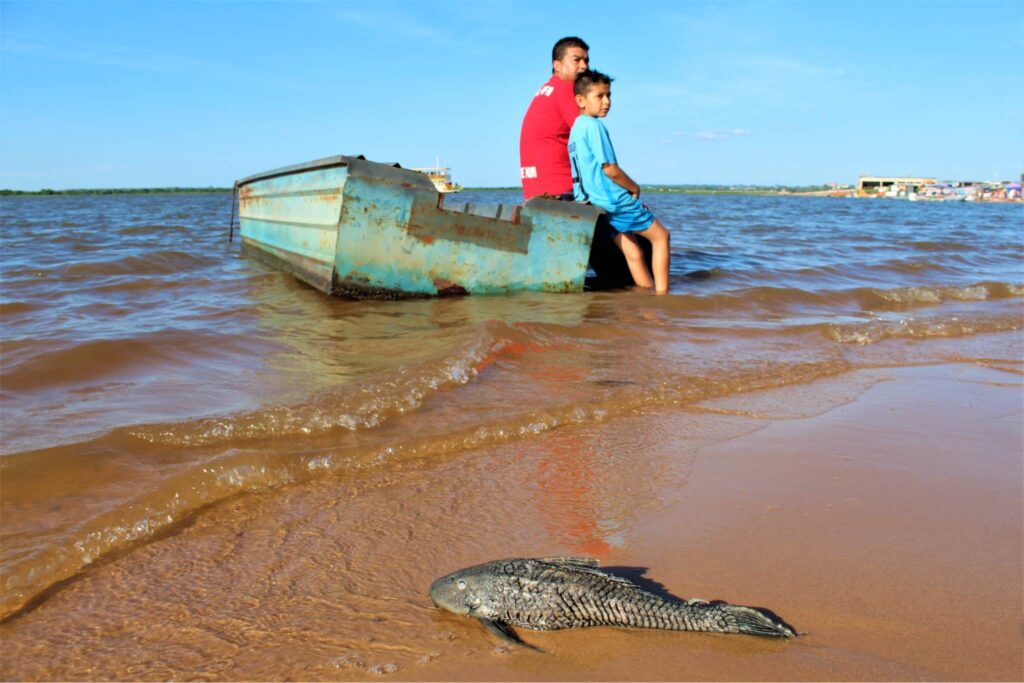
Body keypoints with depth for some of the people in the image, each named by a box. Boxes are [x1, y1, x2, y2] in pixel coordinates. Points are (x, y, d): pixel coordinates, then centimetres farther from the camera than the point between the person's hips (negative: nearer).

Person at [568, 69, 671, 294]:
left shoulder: (576, 128, 13)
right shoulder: (594, 126, -15)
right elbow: (609, 169, -19)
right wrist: (635, 188, -4)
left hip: (590, 200, 8)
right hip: (615, 200, -8)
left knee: (633, 252, 13)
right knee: (660, 236, 5)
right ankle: (662, 292, 2)